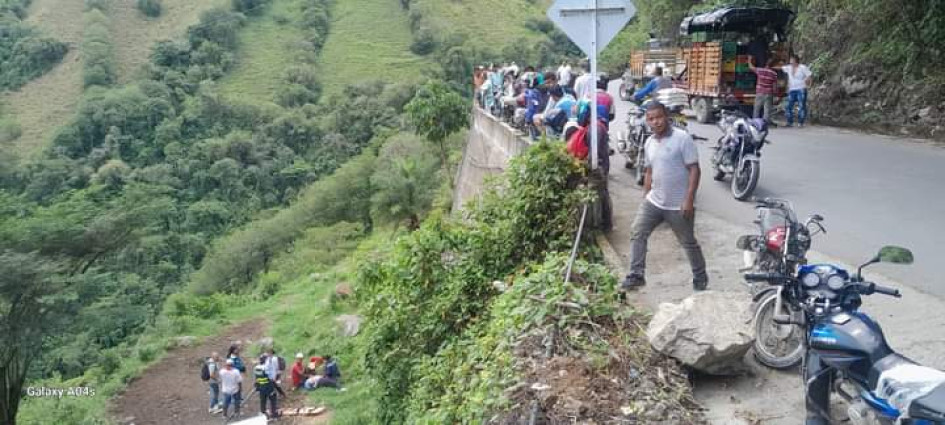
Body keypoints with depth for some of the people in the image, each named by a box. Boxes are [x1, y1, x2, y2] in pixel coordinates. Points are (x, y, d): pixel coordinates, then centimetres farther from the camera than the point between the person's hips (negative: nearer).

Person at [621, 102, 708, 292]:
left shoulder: (682, 138, -14)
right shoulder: (649, 143, 6)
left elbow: (694, 170, -15)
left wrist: (689, 199, -21)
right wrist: (645, 196, 16)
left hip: (679, 205, -6)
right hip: (653, 201, 6)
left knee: (688, 242, 10)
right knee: (637, 234, -3)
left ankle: (700, 276, 30)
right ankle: (636, 275, 5)